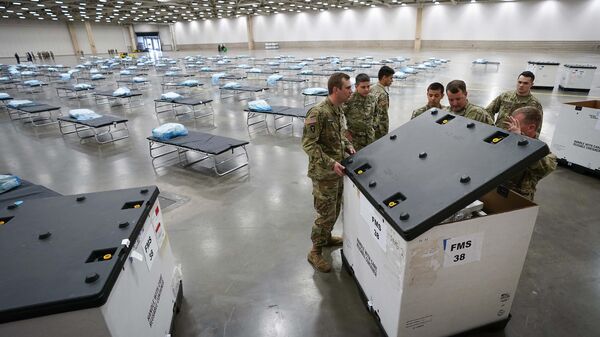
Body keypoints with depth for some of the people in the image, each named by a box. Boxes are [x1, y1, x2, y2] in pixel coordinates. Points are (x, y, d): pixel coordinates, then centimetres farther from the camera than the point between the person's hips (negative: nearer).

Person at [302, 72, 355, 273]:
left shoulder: (338, 109, 5)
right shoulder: (318, 113, -23)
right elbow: (308, 144, -23)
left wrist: (348, 146, 2)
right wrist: (330, 163, -26)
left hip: (338, 170, 9)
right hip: (324, 173, -8)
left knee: (335, 210, 21)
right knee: (326, 214, 1)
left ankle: (326, 237, 44)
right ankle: (315, 252, 20)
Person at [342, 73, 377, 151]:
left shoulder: (372, 98, 2)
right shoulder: (350, 100, -18)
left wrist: (372, 127, 12)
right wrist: (345, 132, -13)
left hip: (370, 139, 6)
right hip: (355, 140, -6)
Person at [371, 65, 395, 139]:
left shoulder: (372, 89, 5)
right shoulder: (383, 94, -21)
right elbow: (383, 116, -24)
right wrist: (385, 134, -18)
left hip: (370, 128, 9)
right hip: (378, 129, -9)